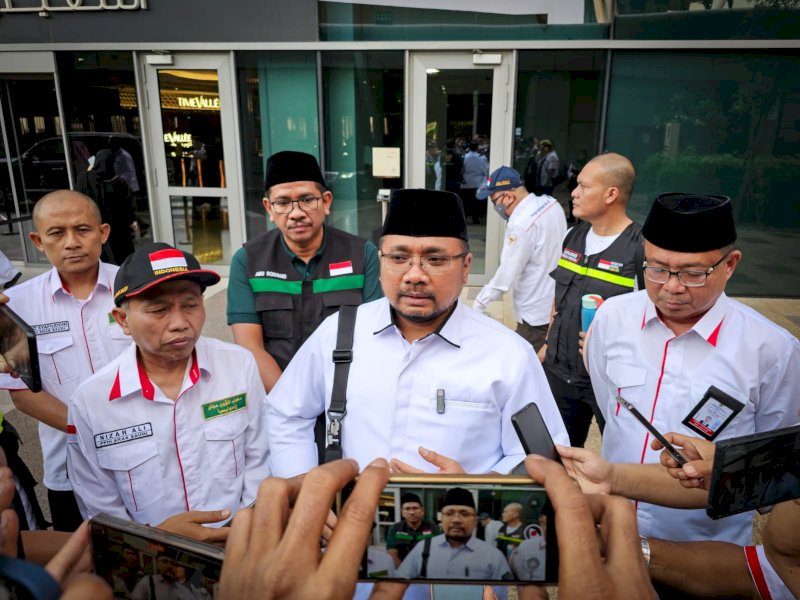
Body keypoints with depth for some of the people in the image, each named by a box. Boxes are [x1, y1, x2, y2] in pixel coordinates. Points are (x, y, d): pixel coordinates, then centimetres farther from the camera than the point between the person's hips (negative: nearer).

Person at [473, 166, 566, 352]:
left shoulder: (521, 225, -26)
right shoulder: (551, 203, -1)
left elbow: (506, 276, -20)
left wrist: (478, 305, -11)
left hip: (537, 315, -9)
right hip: (556, 305, 9)